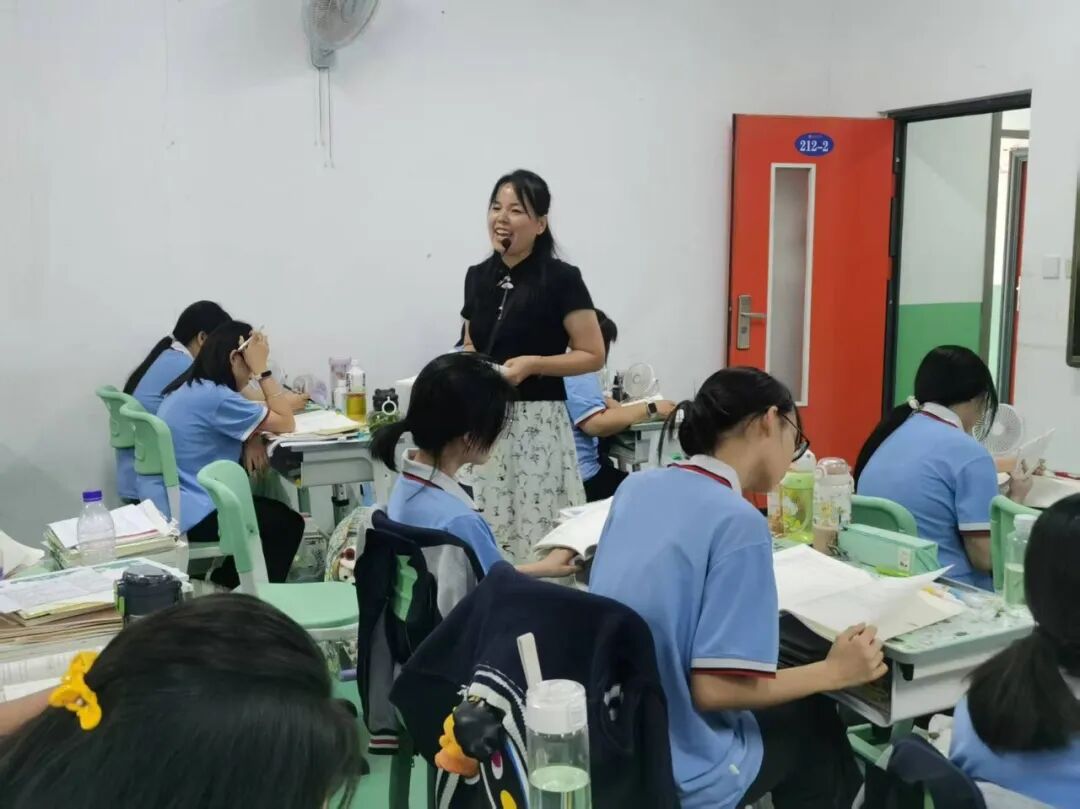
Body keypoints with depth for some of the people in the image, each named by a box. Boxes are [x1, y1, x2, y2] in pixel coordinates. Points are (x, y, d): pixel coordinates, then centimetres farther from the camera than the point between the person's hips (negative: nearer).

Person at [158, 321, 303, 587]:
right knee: (289, 522, 6)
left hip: (171, 506, 10)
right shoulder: (215, 397, -23)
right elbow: (285, 424, -17)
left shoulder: (187, 388, 9)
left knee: (274, 509, 22)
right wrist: (261, 368, -15)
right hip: (191, 515, -10)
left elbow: (249, 422, 18)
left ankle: (228, 581, 29)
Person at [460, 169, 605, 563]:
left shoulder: (561, 279, -7)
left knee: (537, 541, -6)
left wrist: (533, 364, -18)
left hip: (536, 423, -5)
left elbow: (593, 355, -6)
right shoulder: (478, 277, 9)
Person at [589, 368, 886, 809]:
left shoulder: (635, 487, 0)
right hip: (674, 771, -7)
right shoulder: (739, 521, -22)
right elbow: (714, 687, -23)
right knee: (816, 721, 21)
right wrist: (834, 672, -9)